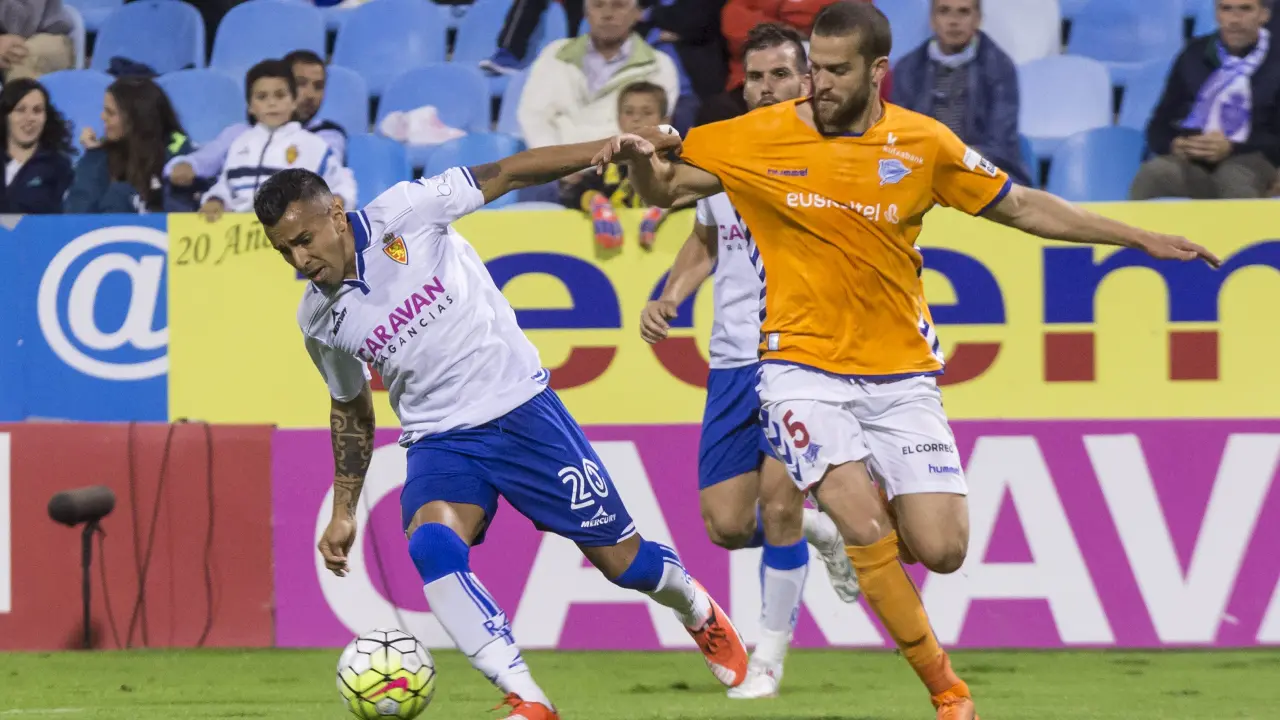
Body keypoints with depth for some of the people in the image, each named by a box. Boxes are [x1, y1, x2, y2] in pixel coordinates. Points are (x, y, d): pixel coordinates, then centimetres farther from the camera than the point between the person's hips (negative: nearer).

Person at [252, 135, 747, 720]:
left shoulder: (400, 216, -12)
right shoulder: (319, 320, 2)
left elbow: (505, 175, -8)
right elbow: (351, 411, 18)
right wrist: (343, 512, 17)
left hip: (519, 405, -3)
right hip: (440, 441, 3)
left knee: (622, 559, 2)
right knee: (431, 545, -29)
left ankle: (699, 613, 37)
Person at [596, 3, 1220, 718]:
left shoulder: (924, 144, -1)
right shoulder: (761, 138, -4)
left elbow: (1022, 206, 10)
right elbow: (668, 189, 5)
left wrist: (1143, 238, 10)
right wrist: (642, 161, -19)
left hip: (901, 374, 2)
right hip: (804, 368, -2)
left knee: (941, 550, -7)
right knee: (864, 528, -22)